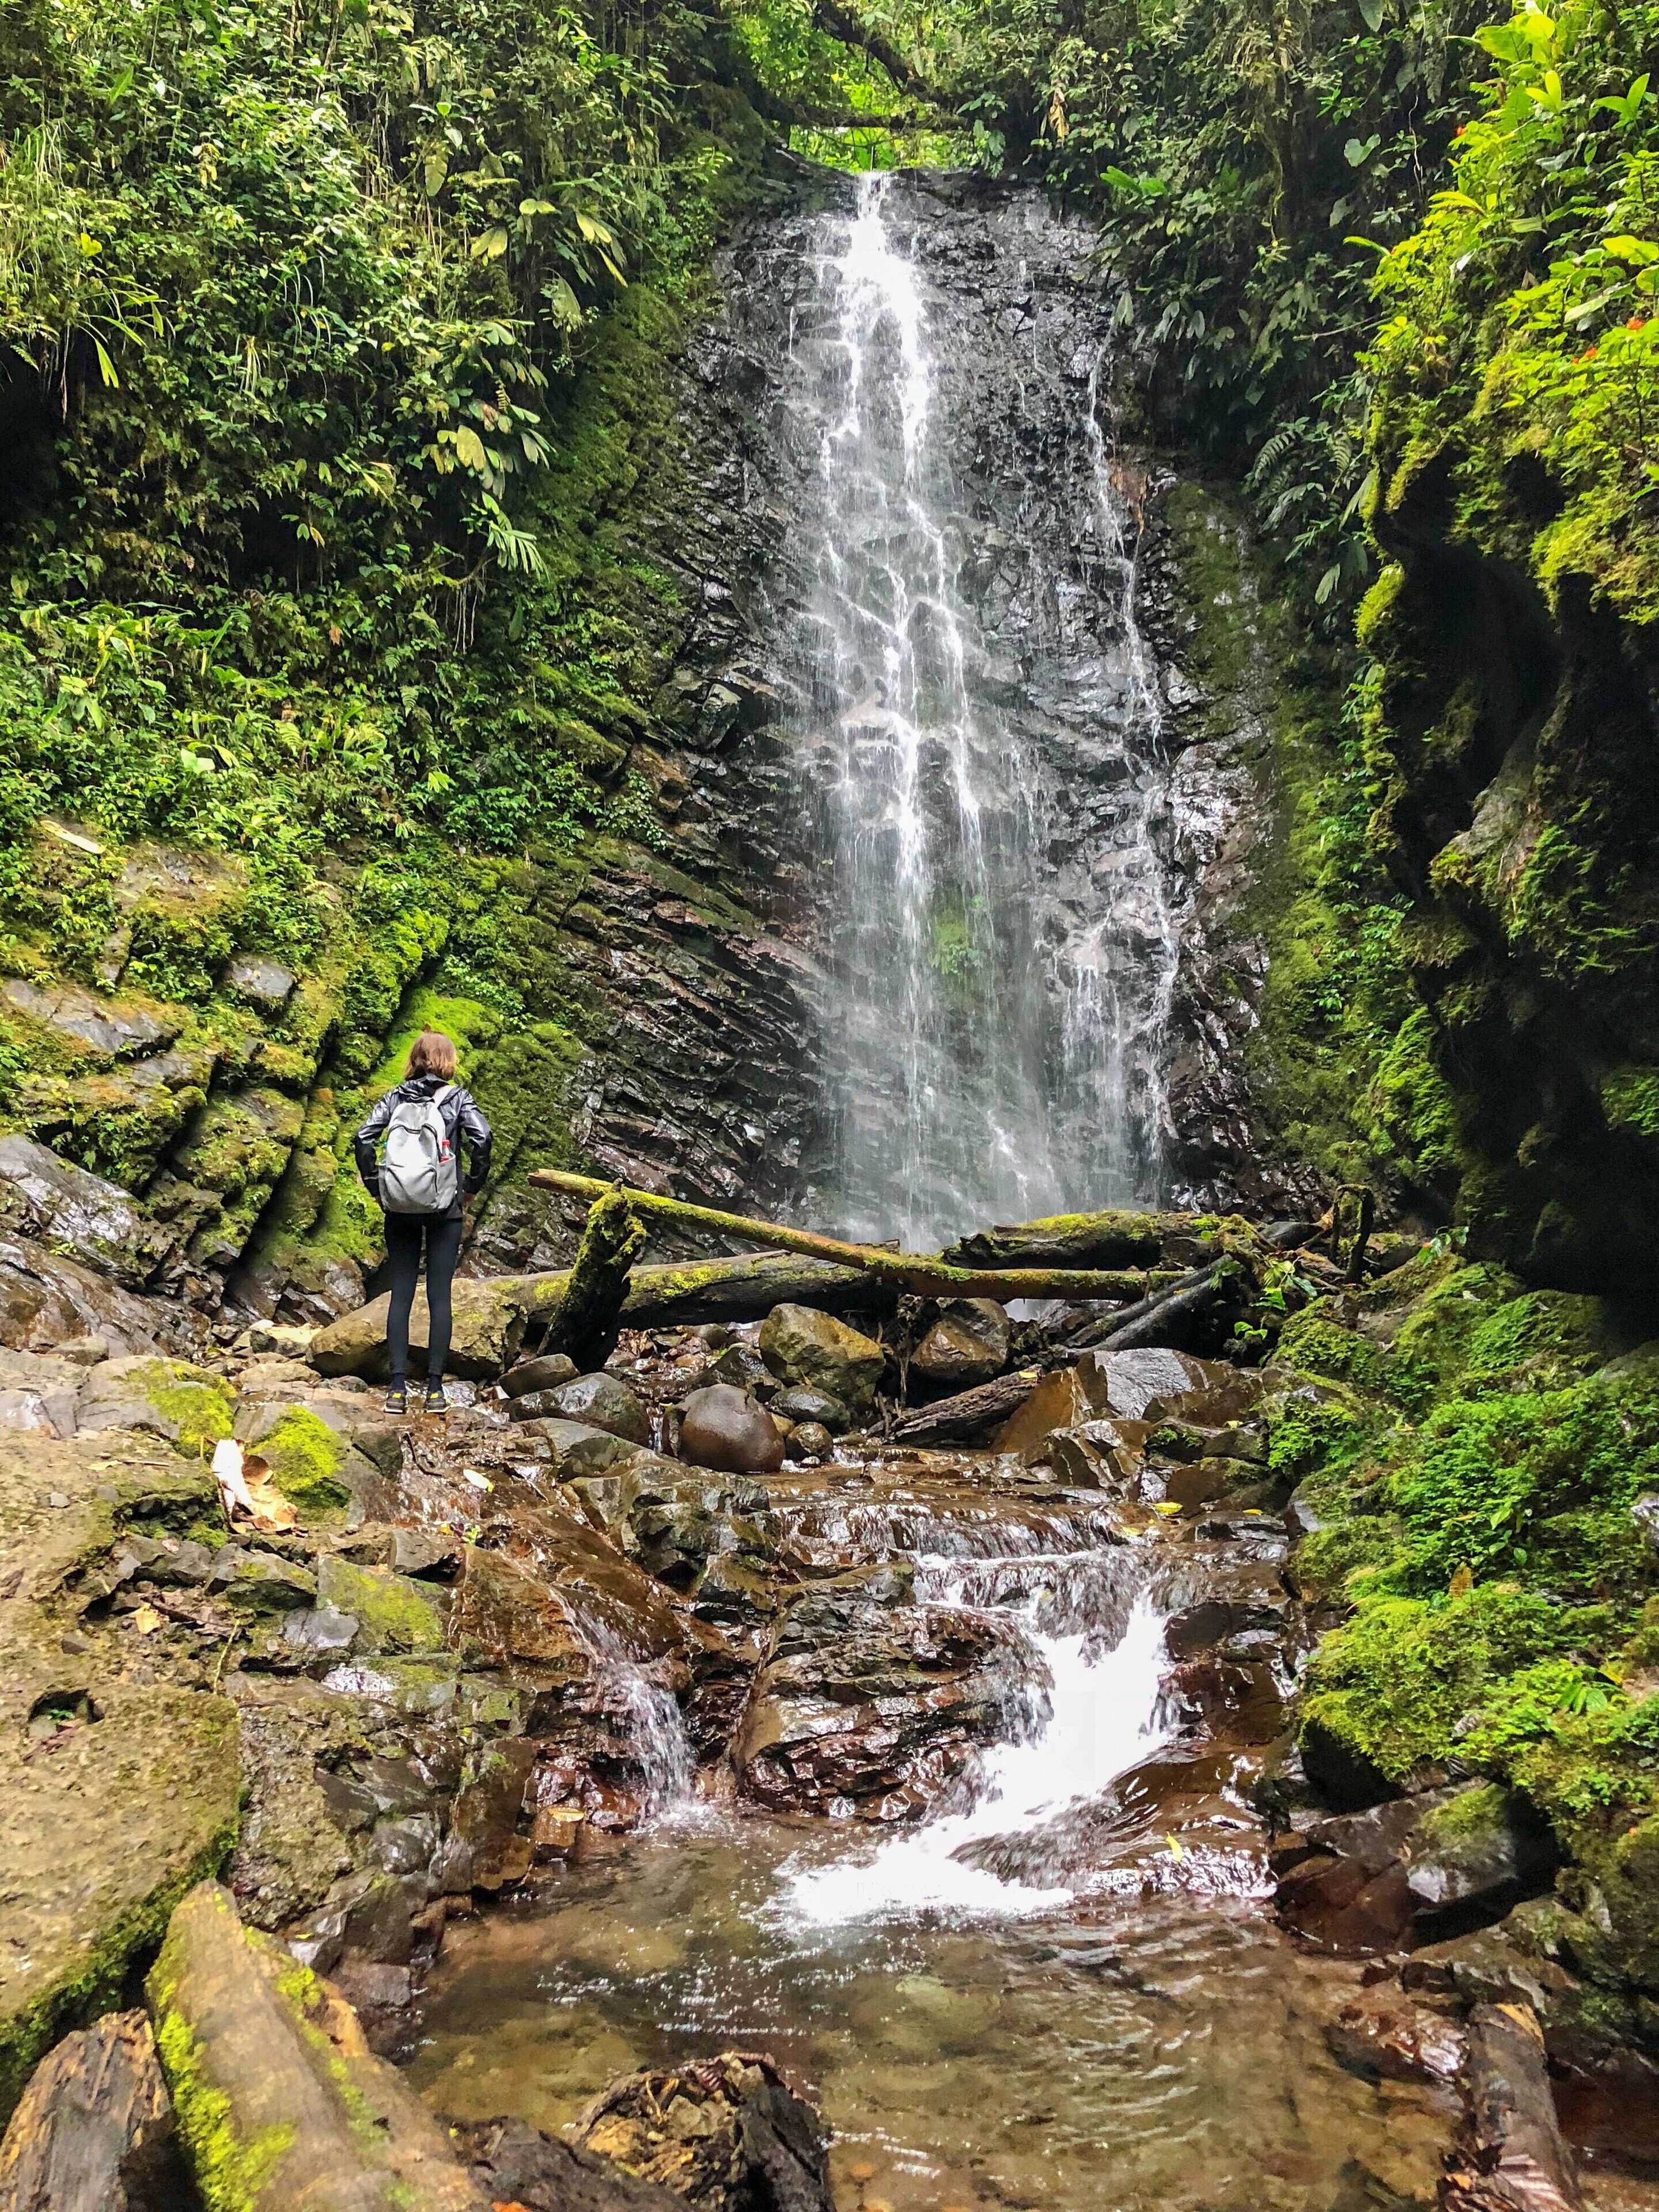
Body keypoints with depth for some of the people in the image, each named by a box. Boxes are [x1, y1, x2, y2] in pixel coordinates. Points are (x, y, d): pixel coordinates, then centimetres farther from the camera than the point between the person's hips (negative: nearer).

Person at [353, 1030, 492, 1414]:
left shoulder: (396, 1097, 8)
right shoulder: (457, 1097, 1)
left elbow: (363, 1138, -2)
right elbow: (482, 1138, -14)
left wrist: (375, 1186, 6)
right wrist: (471, 1187, -2)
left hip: (399, 1209, 2)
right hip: (445, 1208, -2)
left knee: (401, 1294, 6)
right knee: (439, 1296, 2)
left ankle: (398, 1388, 2)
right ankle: (434, 1388, 1)